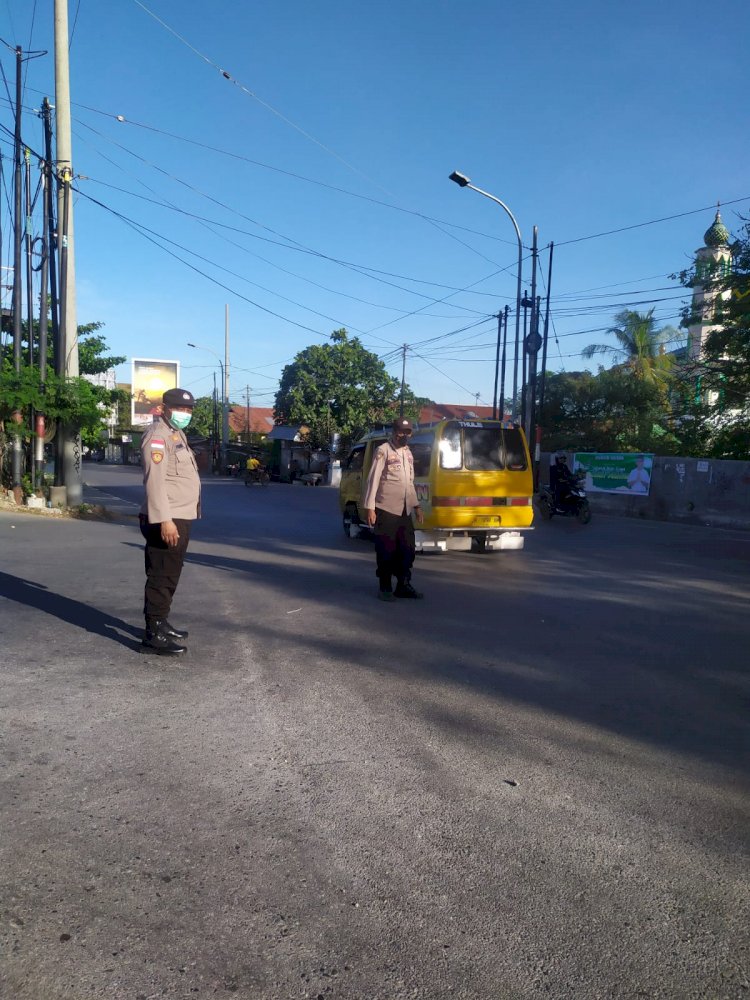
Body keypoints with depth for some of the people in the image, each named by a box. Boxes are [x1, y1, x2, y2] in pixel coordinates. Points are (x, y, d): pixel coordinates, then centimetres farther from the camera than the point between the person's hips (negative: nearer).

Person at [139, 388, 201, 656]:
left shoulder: (177, 434, 19)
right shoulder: (158, 435, -12)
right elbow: (154, 481, -22)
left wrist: (178, 518, 19)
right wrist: (164, 519, -28)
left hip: (180, 517, 10)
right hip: (167, 520, -10)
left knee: (170, 575, 19)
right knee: (161, 576, -7)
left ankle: (161, 624, 31)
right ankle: (153, 635, -3)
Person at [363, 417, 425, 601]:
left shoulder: (408, 453, 14)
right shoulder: (383, 451, -7)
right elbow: (373, 480, -10)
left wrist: (416, 505, 18)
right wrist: (369, 507, -15)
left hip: (405, 510, 7)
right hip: (386, 510, -7)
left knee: (407, 549, 9)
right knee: (386, 550, 0)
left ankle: (403, 586, 21)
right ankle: (385, 588, 11)